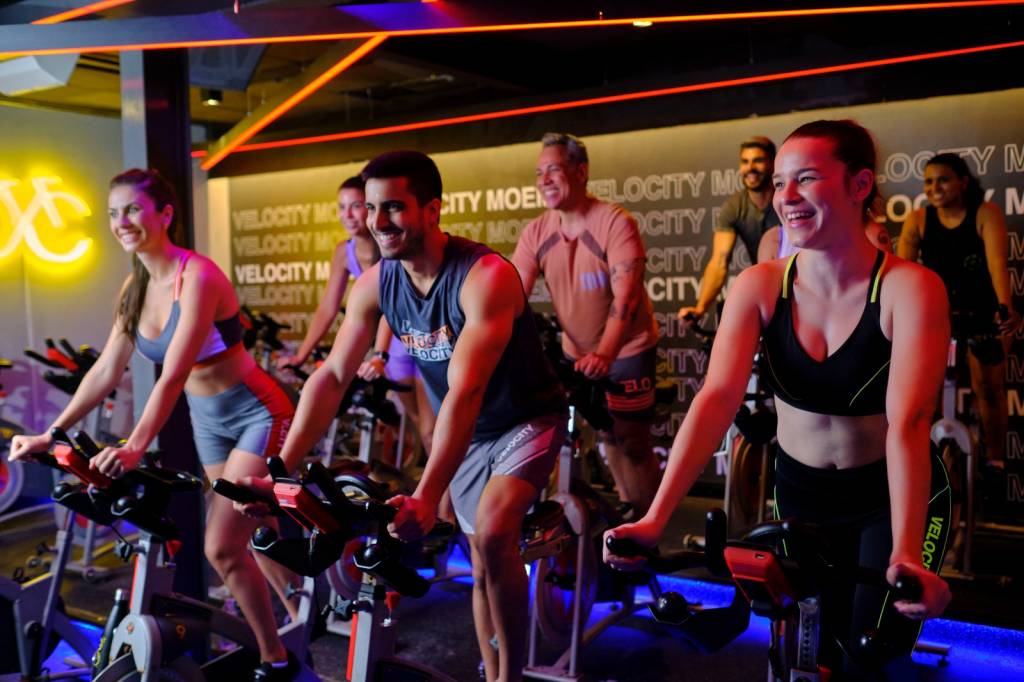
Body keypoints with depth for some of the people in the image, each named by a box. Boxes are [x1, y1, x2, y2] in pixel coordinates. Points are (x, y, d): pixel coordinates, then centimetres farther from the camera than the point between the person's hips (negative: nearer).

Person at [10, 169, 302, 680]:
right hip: (208, 421, 8)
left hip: (256, 413, -8)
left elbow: (173, 375, -31)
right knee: (254, 535, 18)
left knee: (222, 547, -10)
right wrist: (49, 435, 2)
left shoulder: (197, 276, -23)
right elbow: (106, 372, 4)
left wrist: (135, 448, -39)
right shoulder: (135, 288, 1)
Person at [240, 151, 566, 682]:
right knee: (482, 566, 11)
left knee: (493, 534, -25)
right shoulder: (375, 284, -12)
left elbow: (465, 391, -40)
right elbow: (331, 377, -15)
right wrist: (279, 470, -24)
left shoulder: (487, 276, -30)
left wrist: (426, 497, -47)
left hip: (527, 420, -5)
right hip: (466, 433, 6)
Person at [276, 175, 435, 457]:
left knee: (430, 430, -8)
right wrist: (300, 356, -10)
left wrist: (379, 355, -46)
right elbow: (327, 310, -4)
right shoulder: (344, 252, -6)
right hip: (397, 344, 6)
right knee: (416, 422, 14)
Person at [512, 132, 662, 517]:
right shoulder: (536, 232, -4)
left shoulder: (615, 222, -19)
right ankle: (630, 512, 32)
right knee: (610, 442, 12)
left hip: (627, 351, -4)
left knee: (631, 446, -2)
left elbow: (625, 297, -28)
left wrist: (604, 355, -43)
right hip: (576, 353, 4)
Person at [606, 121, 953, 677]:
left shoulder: (911, 288, -20)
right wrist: (655, 517, -35)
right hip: (801, 495, 3)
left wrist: (906, 553, -43)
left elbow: (907, 422, -30)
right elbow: (717, 398, -25)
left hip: (889, 496, -2)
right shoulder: (759, 286, -13)